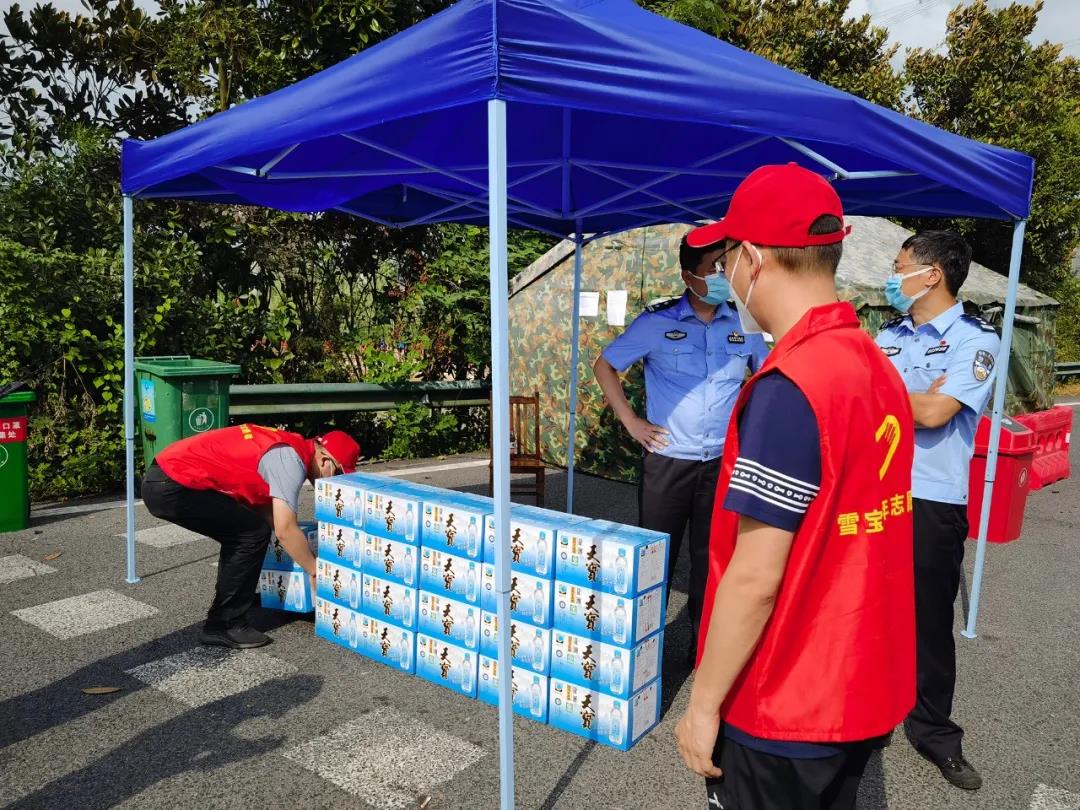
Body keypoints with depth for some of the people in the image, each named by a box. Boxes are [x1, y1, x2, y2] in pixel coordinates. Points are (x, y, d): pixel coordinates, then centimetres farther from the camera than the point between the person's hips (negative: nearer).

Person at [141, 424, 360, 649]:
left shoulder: (284, 448, 14)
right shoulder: (290, 459, -14)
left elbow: (264, 509, 21)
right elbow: (285, 530, -17)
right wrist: (315, 572, -4)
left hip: (164, 478, 10)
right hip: (172, 487, -10)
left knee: (240, 531, 19)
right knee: (253, 533, -7)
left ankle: (233, 597, 34)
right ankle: (222, 625, 1)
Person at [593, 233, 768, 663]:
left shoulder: (743, 325, 4)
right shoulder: (657, 322, -4)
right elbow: (605, 365, 3)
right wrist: (630, 421, -2)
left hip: (723, 463, 3)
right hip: (667, 460, -2)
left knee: (712, 558, 11)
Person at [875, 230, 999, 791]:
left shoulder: (976, 340, -8)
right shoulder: (887, 338, 9)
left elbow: (934, 414, -20)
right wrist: (918, 394, -10)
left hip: (931, 504, -5)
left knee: (929, 620, 8)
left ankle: (934, 730, 27)